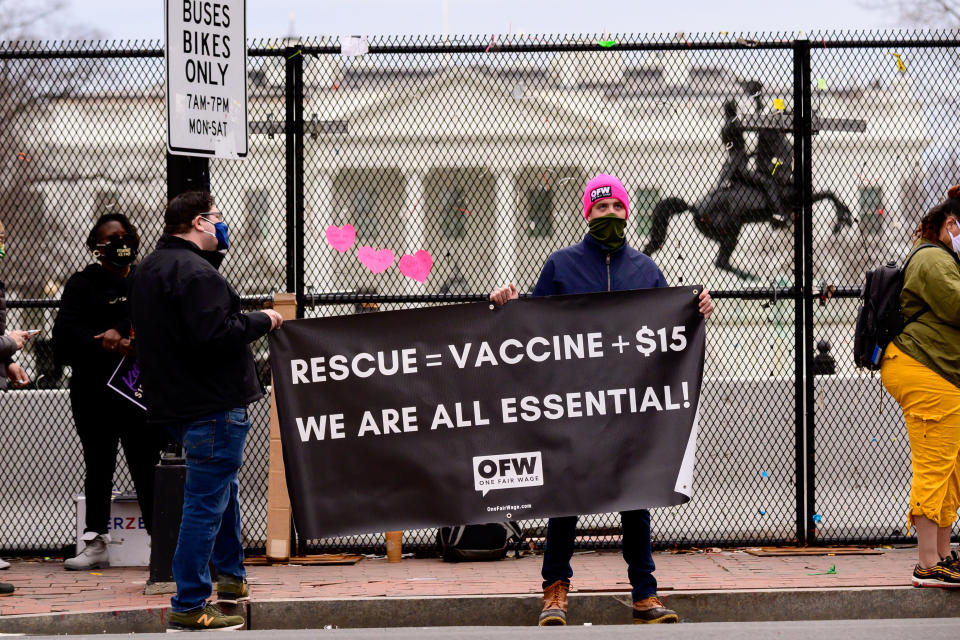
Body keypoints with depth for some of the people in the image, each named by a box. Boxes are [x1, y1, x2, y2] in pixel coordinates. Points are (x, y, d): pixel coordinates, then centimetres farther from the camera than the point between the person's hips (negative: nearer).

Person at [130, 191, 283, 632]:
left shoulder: (150, 268, 14)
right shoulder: (194, 272, -20)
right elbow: (214, 334, -29)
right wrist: (261, 321, -12)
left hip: (175, 399, 11)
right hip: (212, 405, -11)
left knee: (221, 486, 27)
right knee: (206, 502, -6)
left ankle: (231, 576, 38)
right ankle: (188, 609, -5)